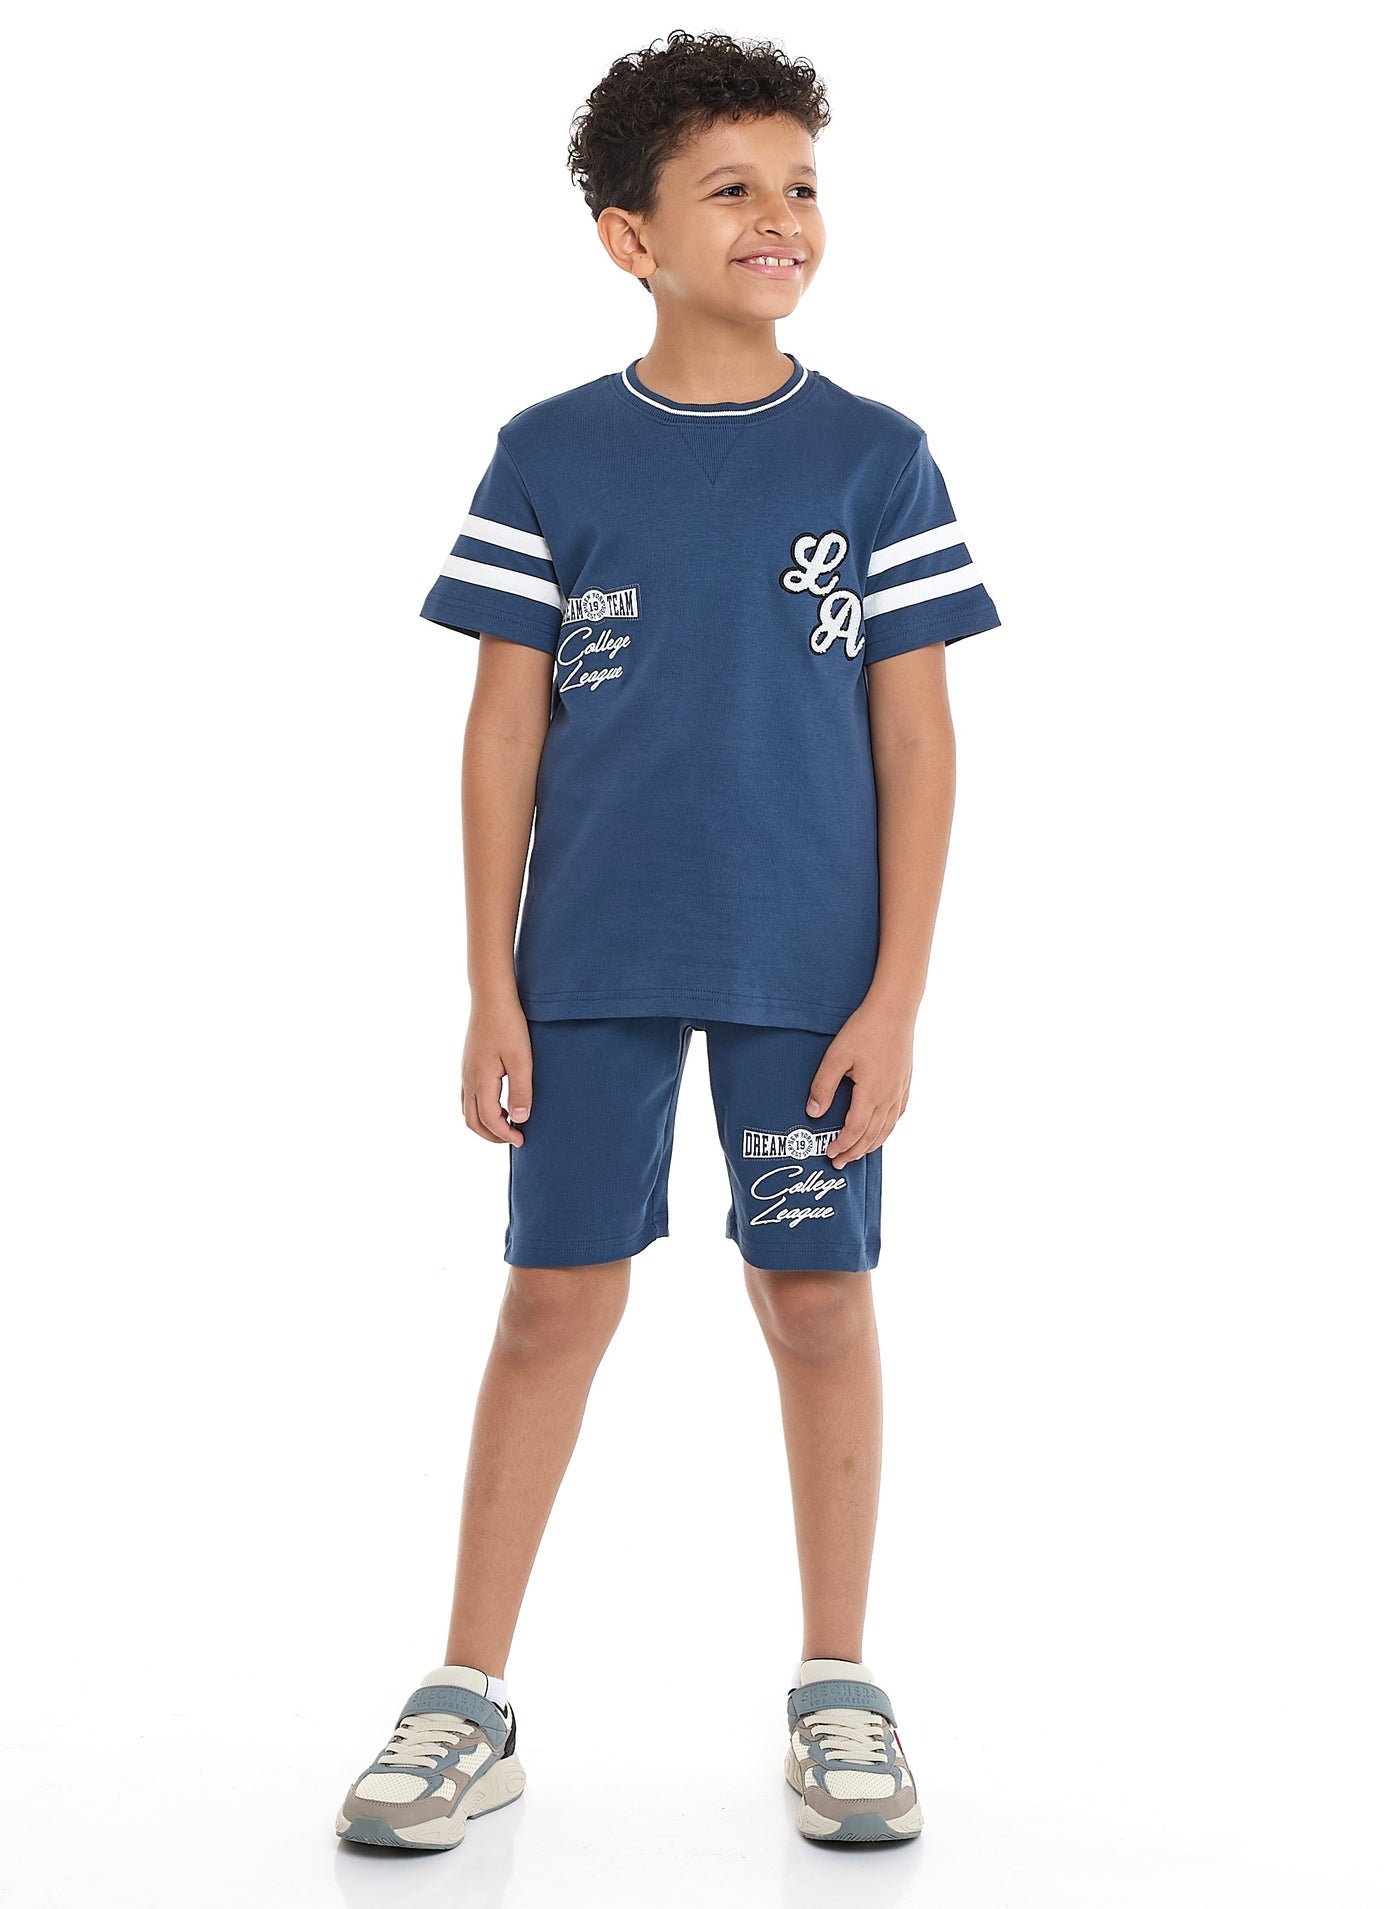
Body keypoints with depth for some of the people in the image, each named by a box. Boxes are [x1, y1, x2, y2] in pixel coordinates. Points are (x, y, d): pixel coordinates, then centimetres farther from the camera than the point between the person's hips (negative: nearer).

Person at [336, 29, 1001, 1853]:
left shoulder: (876, 459, 1)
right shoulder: (550, 456, 2)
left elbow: (915, 737, 0)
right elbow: (505, 727, 2)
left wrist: (895, 996, -6)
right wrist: (489, 987, -2)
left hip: (813, 968, 0)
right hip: (591, 963, 0)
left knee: (819, 1296, 6)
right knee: (558, 1293, 4)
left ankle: (838, 1689, 21)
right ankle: (470, 1700, 15)